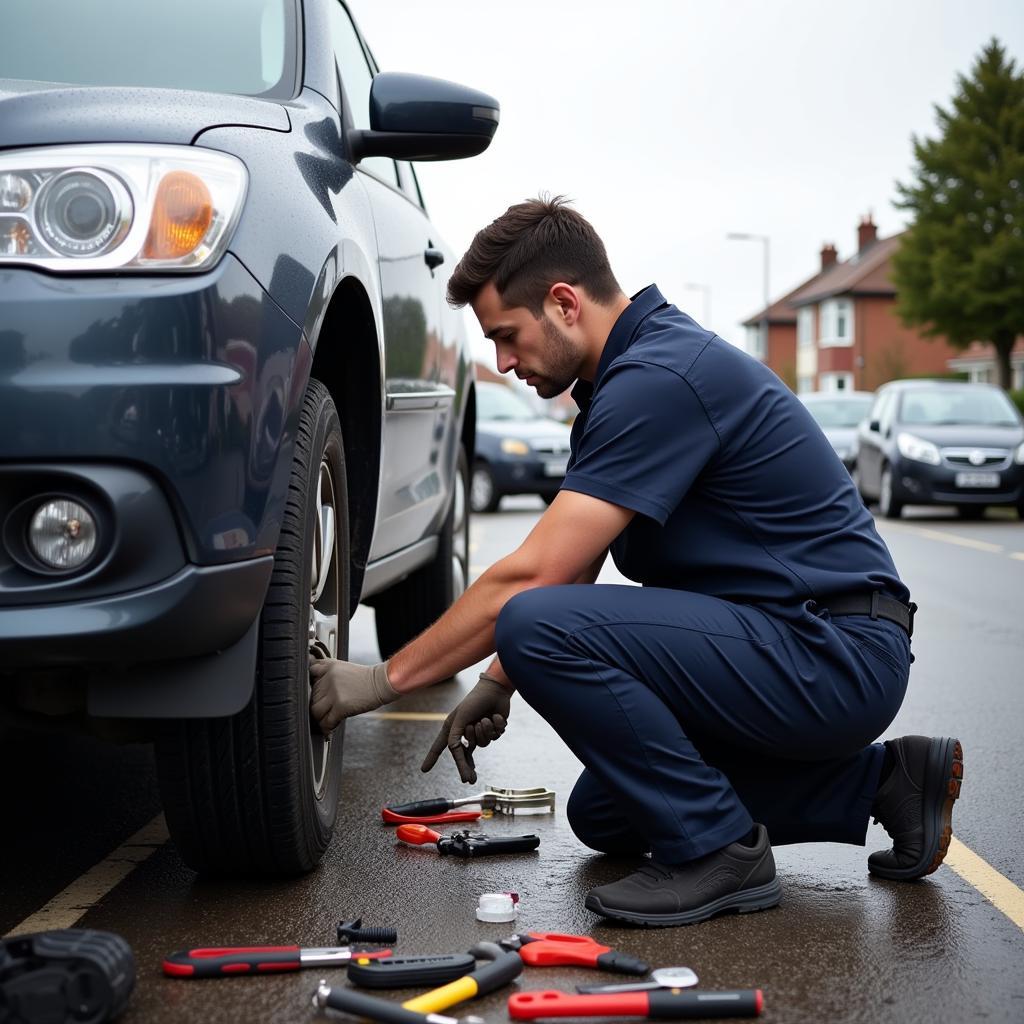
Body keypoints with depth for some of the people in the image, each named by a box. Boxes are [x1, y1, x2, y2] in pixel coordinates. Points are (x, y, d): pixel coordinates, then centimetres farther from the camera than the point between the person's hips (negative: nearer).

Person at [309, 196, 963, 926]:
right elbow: (568, 573, 19)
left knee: (543, 626, -24)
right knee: (605, 816, 19)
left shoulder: (658, 377, -20)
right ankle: (883, 781, 16)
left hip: (833, 656, -11)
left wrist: (386, 679, -14)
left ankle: (717, 849, -10)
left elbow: (532, 577, -23)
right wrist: (497, 683, 13)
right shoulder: (635, 369, 12)